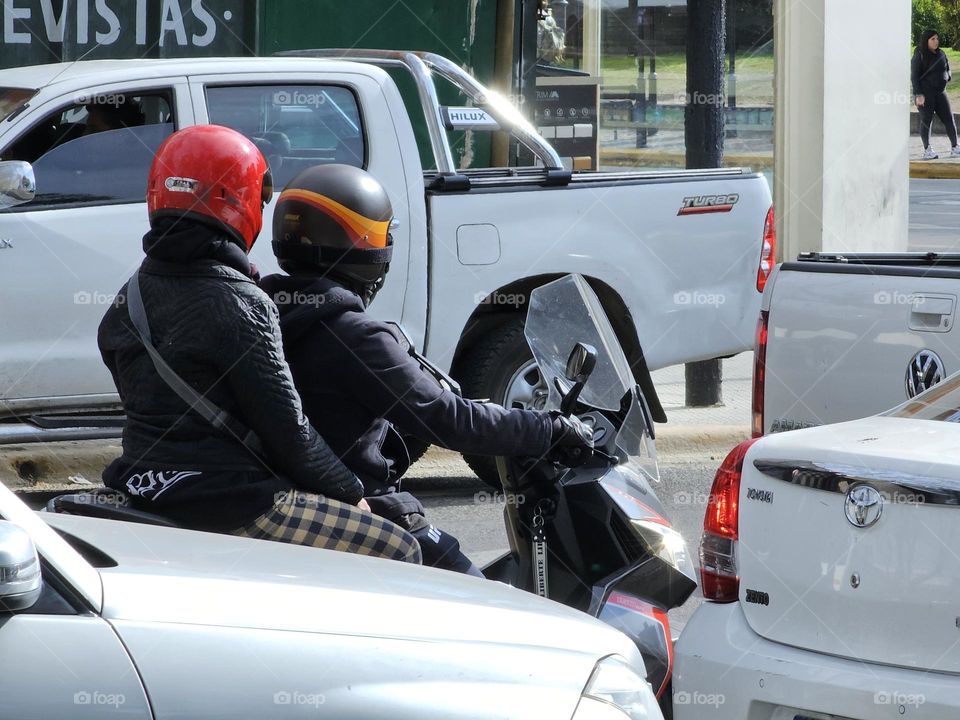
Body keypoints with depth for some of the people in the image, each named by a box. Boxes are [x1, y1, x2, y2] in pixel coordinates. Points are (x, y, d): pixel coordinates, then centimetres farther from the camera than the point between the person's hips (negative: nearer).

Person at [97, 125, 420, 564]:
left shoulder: (130, 296, 9)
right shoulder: (238, 303, -16)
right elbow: (286, 428, -14)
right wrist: (350, 491, -1)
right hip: (231, 508, -9)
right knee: (398, 551, -5)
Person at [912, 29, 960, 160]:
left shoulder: (941, 54, 10)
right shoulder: (919, 56, -7)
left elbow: (947, 68, 26)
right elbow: (914, 76, -10)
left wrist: (947, 77, 3)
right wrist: (919, 95, -17)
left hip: (940, 92, 5)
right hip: (925, 93, -5)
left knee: (949, 118, 0)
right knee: (926, 120, -2)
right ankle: (927, 150, 4)